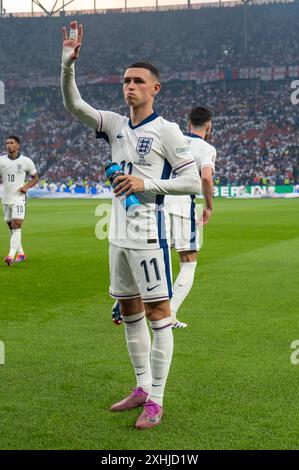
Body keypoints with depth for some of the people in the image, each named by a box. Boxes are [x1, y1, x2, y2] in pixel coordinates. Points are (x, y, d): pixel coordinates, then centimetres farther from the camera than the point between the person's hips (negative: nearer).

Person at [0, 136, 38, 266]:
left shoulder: (26, 161, -3)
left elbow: (35, 178, 8)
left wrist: (26, 187, -9)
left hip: (19, 198, -4)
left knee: (16, 226, -16)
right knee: (11, 227, 12)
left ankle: (11, 255, -22)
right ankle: (21, 253, 26)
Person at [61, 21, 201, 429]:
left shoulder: (166, 131, -7)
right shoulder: (115, 125, 9)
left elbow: (193, 181, -9)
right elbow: (73, 104, 2)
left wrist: (146, 184, -17)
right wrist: (68, 63, -12)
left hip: (148, 235, -7)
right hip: (118, 235, 7)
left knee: (158, 312, -3)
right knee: (129, 311, 14)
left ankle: (156, 401, 4)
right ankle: (142, 388, 27)